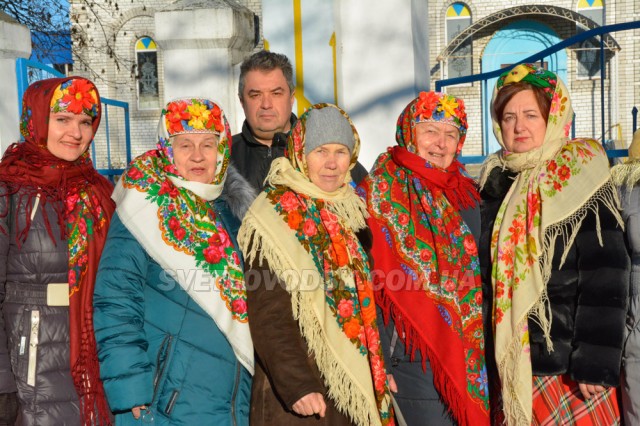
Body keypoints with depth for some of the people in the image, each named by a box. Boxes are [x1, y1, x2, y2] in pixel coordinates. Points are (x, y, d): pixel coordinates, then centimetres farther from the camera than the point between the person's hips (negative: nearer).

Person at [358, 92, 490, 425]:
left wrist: (480, 345, 12)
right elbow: (374, 279, -11)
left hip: (469, 348, 6)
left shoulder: (464, 193, 8)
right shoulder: (381, 192, -8)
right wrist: (381, 361, -14)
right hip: (415, 351, -6)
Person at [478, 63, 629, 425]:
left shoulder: (580, 177, -9)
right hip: (511, 359, 5)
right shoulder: (496, 180, 6)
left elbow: (605, 279, -14)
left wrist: (596, 362, -18)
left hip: (569, 360, -5)